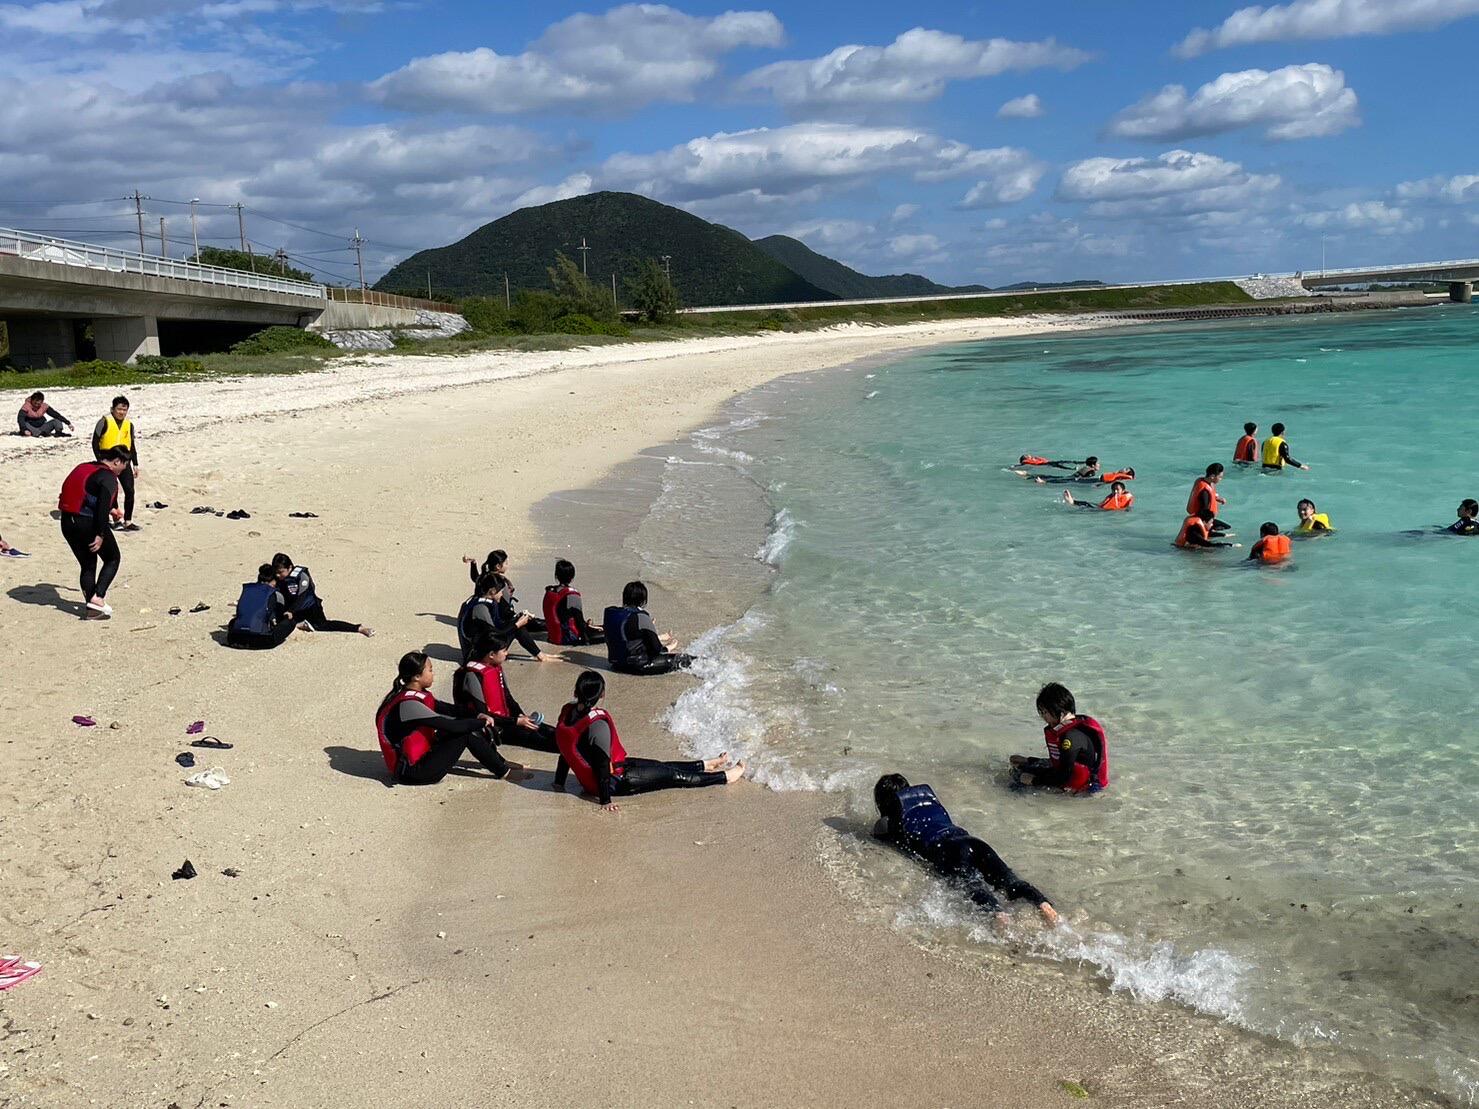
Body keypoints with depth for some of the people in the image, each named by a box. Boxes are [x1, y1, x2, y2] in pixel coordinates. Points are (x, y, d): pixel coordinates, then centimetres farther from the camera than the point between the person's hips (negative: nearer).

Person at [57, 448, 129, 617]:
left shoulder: (84, 468, 16)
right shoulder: (108, 477, -10)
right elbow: (103, 507, -20)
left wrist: (110, 510, 32)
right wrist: (101, 535, -19)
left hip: (67, 523, 8)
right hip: (89, 523, -8)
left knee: (87, 565, 17)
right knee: (113, 559, 11)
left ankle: (91, 607, 15)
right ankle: (98, 598, -4)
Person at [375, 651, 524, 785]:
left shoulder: (415, 695, 2)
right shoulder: (408, 704, -26)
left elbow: (446, 710, 11)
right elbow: (451, 726, -25)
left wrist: (477, 717, -2)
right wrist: (482, 722, -11)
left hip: (422, 755, 9)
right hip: (413, 772, -9)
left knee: (469, 724, 3)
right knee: (467, 733, -15)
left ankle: (500, 762, 15)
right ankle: (503, 772, 1)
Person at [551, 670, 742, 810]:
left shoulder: (567, 711, -6)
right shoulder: (597, 724, -32)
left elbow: (567, 750, 6)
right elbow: (601, 763, -27)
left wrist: (559, 782, 16)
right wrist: (605, 801, -21)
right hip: (613, 782, -9)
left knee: (660, 767, 23)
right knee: (671, 775, 6)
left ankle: (705, 766, 40)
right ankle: (723, 777, 19)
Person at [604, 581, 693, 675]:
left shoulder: (610, 613, 1)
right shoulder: (641, 617, -20)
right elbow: (657, 650, -15)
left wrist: (659, 638, 27)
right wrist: (670, 647, 9)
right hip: (639, 666, -8)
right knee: (686, 659, -4)